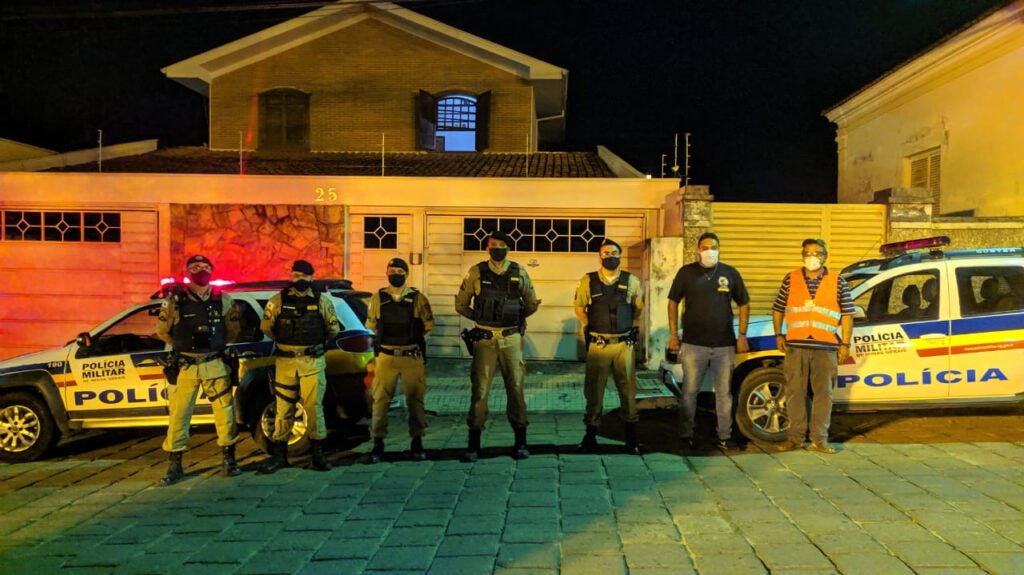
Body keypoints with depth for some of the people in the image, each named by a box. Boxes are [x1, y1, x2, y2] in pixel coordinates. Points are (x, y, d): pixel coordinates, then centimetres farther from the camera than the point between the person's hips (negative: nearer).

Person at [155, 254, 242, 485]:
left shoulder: (222, 299, 4)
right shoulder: (175, 299, -1)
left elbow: (233, 330, 14)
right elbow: (162, 330, 9)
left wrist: (215, 345, 11)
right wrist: (183, 345, 14)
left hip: (215, 364, 1)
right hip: (184, 367, -1)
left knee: (224, 412, 3)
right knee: (178, 415, 1)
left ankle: (228, 459, 16)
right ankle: (175, 465, 12)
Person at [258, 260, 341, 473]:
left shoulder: (322, 300, 4)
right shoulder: (279, 300, 3)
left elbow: (334, 328, 11)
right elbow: (266, 326, 11)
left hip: (313, 361, 0)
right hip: (285, 361, 1)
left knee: (314, 406, -2)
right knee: (283, 408, 4)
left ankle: (317, 453, 9)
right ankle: (279, 454, 13)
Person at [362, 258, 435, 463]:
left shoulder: (418, 298, 0)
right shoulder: (377, 299, 3)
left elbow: (428, 325, 8)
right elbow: (371, 325, 15)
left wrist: (411, 338, 6)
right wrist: (388, 338, 10)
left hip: (412, 357, 0)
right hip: (386, 357, 1)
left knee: (415, 400, 6)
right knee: (380, 400, -1)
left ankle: (417, 443, 17)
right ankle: (378, 445, 7)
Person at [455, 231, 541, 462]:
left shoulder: (519, 272, 3)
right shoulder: (476, 272, 0)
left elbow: (531, 303, 14)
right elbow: (461, 305, 8)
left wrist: (515, 319, 6)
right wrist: (481, 319, 5)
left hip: (511, 339, 1)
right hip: (484, 339, -1)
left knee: (516, 388, 5)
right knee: (480, 390, -1)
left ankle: (520, 442, 16)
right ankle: (473, 444, 7)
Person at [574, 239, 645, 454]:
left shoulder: (632, 281, 2)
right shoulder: (588, 281, 0)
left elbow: (639, 307, 15)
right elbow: (580, 308, 11)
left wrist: (634, 329, 7)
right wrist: (588, 328, 3)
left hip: (624, 344, 1)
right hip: (598, 345, -1)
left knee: (628, 390, 5)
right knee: (594, 390, 5)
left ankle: (631, 437, 16)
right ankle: (590, 435, 16)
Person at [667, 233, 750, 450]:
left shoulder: (730, 273, 6)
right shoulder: (686, 272, 2)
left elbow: (744, 304, 10)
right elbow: (673, 302, 5)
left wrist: (742, 335, 2)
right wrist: (673, 334, -1)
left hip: (725, 344, 2)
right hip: (693, 344, -1)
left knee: (724, 392, 7)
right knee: (690, 391, 3)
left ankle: (725, 435, 15)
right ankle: (686, 434, 13)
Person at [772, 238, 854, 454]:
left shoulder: (838, 282, 4)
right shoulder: (790, 279, 7)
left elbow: (847, 315, 5)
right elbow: (778, 309, 11)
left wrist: (845, 344, 0)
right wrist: (778, 335, 3)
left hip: (826, 347, -1)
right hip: (795, 346, 1)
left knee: (824, 393, 5)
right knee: (794, 392, 6)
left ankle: (820, 439, 14)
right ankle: (795, 436, 16)